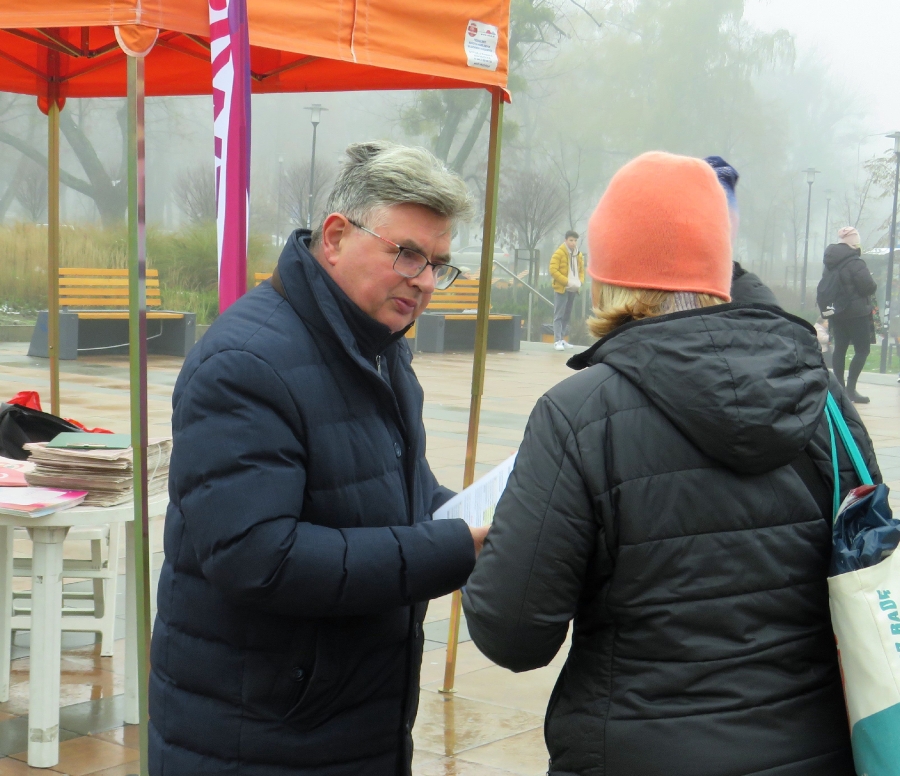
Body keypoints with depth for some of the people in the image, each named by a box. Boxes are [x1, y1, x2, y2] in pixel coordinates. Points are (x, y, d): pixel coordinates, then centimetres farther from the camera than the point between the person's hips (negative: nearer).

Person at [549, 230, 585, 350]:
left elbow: (581, 270, 20)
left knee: (567, 316, 11)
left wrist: (580, 282, 0)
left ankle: (562, 339, 18)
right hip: (561, 289, -6)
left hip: (573, 289, 6)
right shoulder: (559, 253, -9)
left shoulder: (579, 255, 10)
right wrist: (567, 281, -19)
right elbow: (553, 270, -14)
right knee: (559, 315, -8)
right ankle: (557, 341, -11)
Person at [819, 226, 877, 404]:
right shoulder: (855, 263, -16)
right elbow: (869, 287, -18)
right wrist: (872, 280, 3)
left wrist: (825, 309, 21)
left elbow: (823, 289, 15)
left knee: (840, 348, 12)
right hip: (856, 313, -8)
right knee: (862, 349, -5)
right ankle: (851, 389, -13)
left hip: (836, 313, 8)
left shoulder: (830, 265, 10)